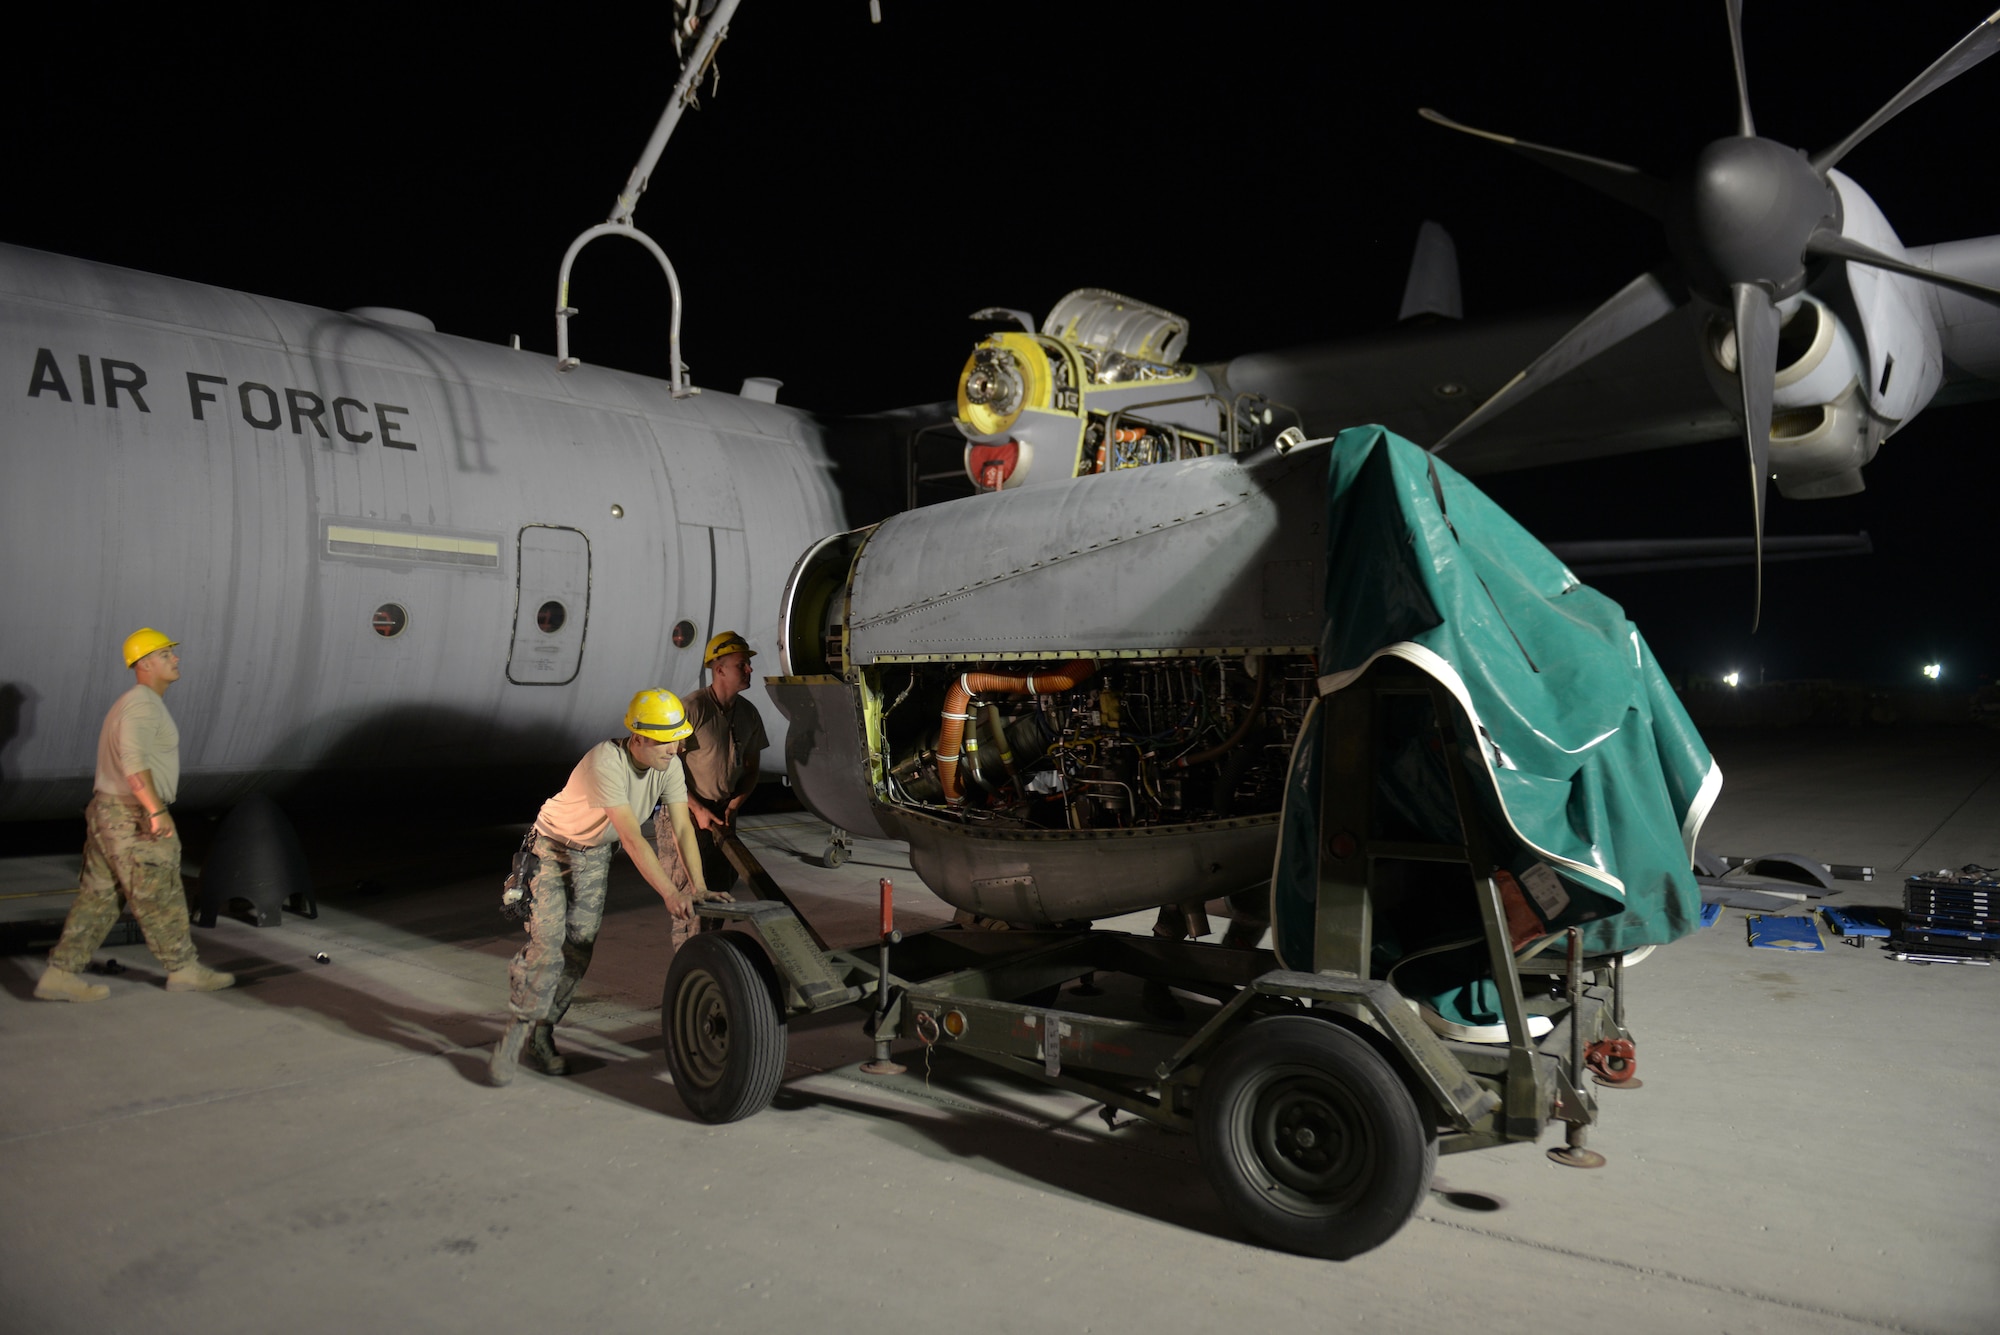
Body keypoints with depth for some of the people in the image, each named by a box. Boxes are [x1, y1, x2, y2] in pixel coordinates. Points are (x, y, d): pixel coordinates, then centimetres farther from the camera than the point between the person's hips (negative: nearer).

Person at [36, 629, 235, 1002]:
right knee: (159, 898, 0)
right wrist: (158, 811, -29)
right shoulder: (143, 703, -15)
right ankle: (184, 969, 10)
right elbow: (133, 760, -26)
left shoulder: (132, 704, 18)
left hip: (107, 810, 10)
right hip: (134, 817, -10)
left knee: (97, 897, 11)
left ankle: (61, 974, 13)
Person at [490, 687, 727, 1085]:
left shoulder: (670, 765, -16)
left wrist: (697, 886, -27)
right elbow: (632, 839, -40)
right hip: (553, 847, -6)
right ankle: (516, 1032, 0)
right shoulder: (607, 763, -36)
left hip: (595, 855, 6)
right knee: (547, 941, -15)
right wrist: (669, 893, -44)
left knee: (580, 947, 2)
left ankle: (542, 1033, 16)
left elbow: (682, 827, -17)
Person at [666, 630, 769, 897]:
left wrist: (734, 806, -5)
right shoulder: (693, 708, -16)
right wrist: (698, 809, -16)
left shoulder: (749, 713, 3)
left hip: (723, 813, 6)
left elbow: (751, 770, 10)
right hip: (688, 813, -6)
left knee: (722, 885, 10)